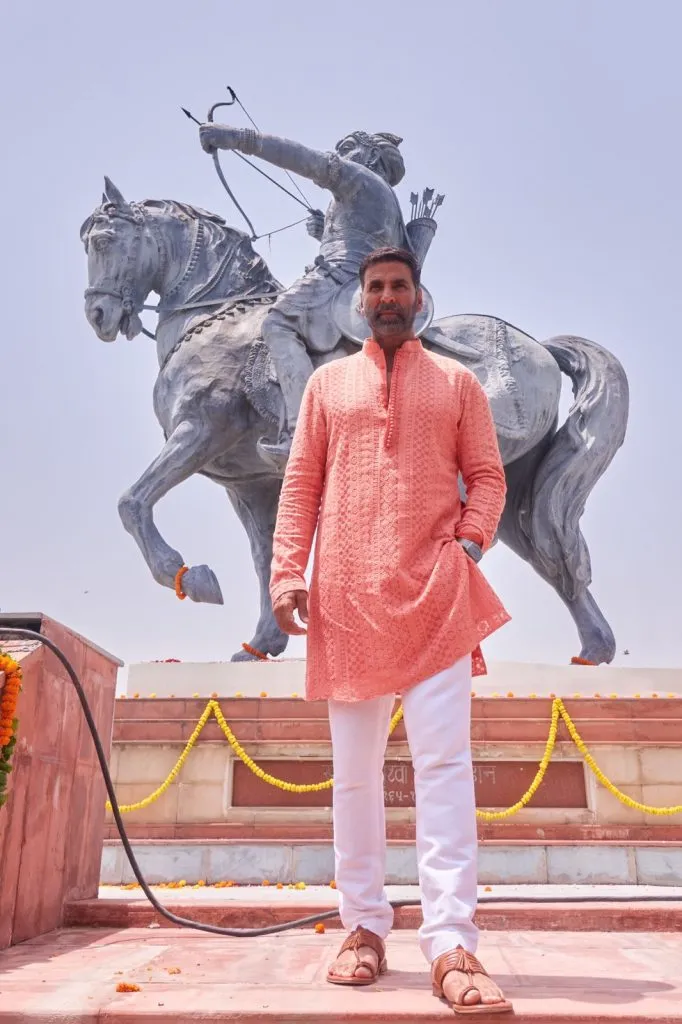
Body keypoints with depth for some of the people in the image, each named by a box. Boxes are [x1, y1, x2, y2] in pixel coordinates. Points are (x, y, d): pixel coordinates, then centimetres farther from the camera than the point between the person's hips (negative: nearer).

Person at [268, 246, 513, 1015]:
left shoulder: (456, 382, 14)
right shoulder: (327, 383, 16)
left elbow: (487, 475, 9)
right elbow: (300, 484, 10)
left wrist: (470, 541, -10)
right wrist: (288, 572, -1)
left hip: (435, 595, -1)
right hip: (346, 597, 2)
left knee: (444, 763, -8)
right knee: (354, 770, 6)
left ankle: (451, 945, -4)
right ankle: (364, 929, 17)